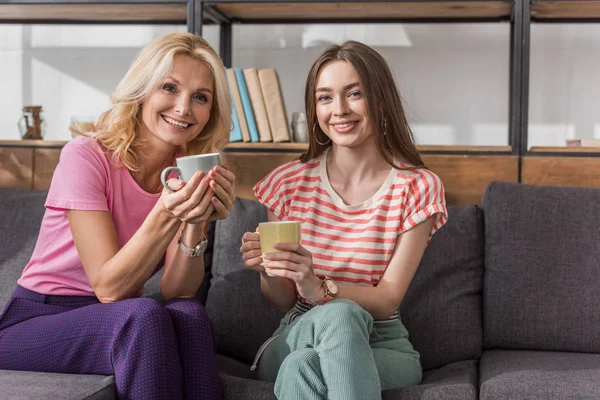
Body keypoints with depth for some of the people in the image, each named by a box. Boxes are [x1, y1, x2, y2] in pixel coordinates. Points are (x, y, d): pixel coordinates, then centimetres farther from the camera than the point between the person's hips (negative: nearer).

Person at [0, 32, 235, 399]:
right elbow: (108, 287, -19)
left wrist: (195, 224, -25)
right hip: (34, 324, -4)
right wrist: (165, 215, -33)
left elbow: (176, 293, -8)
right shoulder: (86, 156, -14)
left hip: (120, 324, 4)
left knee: (190, 316, -27)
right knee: (143, 315, -32)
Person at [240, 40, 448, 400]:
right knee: (339, 315, -34)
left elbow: (388, 299, -11)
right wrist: (268, 271, -21)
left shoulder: (417, 187, -4)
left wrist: (319, 288, -31)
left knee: (302, 368, -35)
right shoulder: (289, 183, 0)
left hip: (381, 345, -2)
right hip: (297, 335, 2)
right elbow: (284, 301, 3)